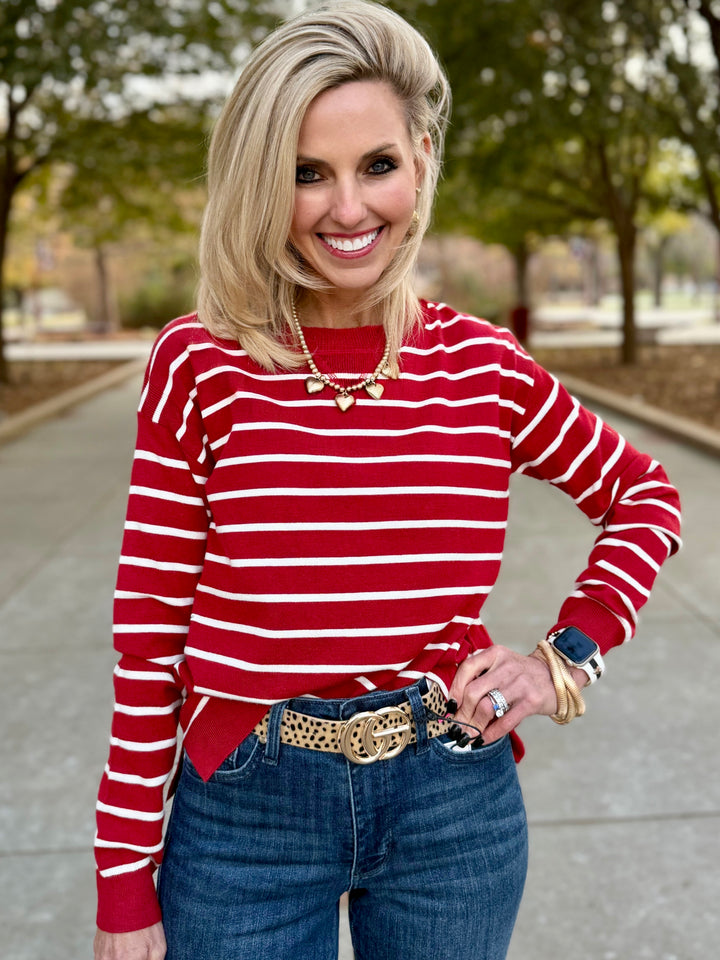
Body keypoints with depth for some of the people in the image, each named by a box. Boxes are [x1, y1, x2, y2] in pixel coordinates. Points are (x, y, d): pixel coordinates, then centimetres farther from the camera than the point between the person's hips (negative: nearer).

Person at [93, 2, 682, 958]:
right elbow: (150, 631, -6)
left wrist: (569, 655, -1)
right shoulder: (202, 366, -9)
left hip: (454, 807, 2)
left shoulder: (487, 368, -4)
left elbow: (645, 498, 12)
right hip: (245, 806, -1)